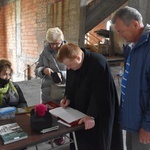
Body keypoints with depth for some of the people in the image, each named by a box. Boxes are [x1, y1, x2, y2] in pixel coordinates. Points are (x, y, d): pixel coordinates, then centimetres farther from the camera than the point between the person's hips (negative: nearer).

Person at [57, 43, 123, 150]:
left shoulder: (98, 64, -27)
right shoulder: (71, 63, -5)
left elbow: (99, 93, -26)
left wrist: (91, 115, -25)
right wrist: (68, 98, -3)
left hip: (100, 111, -6)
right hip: (79, 108, 6)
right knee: (79, 141, 15)